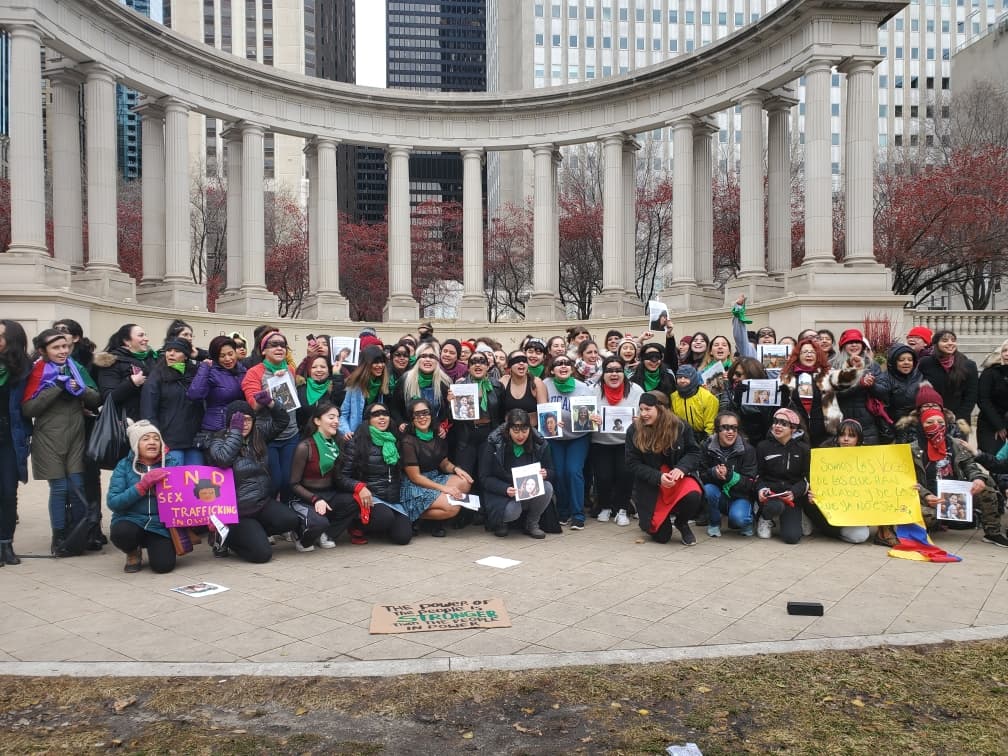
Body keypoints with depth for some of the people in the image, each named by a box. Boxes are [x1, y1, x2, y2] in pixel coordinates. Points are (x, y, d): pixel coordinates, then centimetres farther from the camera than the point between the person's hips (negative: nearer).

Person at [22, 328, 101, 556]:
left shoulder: (76, 369, 8)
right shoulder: (37, 373, -4)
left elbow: (96, 400, 6)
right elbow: (27, 409, -12)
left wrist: (80, 390, -13)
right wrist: (55, 388, -18)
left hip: (76, 437, 3)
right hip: (49, 439, -3)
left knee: (77, 488, 4)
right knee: (59, 488, 0)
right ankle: (59, 539, 11)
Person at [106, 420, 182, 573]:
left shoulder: (173, 460, -1)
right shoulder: (125, 465, -2)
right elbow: (112, 502, -11)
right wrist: (144, 484, -21)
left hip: (161, 525, 0)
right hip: (131, 521, 0)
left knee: (164, 565, -21)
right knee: (120, 533, -34)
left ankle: (150, 545, 16)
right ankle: (133, 552, 4)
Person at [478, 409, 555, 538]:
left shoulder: (540, 443, -6)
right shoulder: (494, 443, -13)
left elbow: (551, 473, 3)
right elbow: (485, 478, -11)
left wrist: (545, 474, -23)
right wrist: (506, 489, -29)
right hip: (502, 493, -3)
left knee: (547, 487, -28)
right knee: (511, 511, -35)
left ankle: (532, 523, -2)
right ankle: (500, 521, 5)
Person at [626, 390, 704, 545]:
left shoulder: (680, 426, -8)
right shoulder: (634, 431, -8)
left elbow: (694, 453, -1)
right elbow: (633, 464, -8)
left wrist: (681, 468, -22)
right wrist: (658, 477, -22)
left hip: (678, 476, 0)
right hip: (650, 486, 0)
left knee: (693, 495, -36)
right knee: (661, 537, -5)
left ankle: (682, 523, 1)